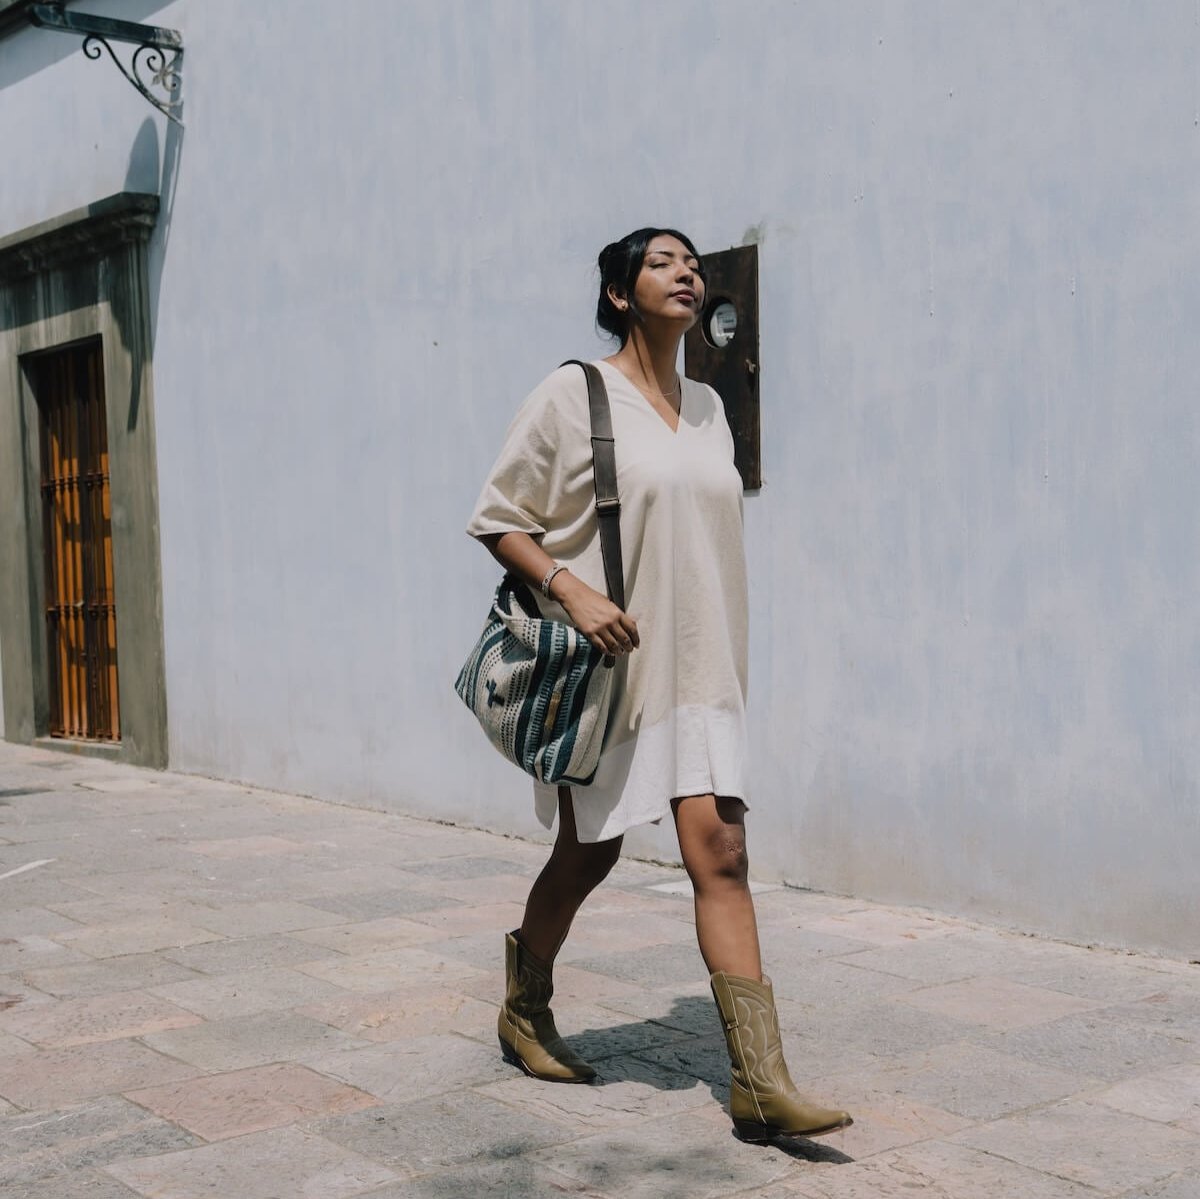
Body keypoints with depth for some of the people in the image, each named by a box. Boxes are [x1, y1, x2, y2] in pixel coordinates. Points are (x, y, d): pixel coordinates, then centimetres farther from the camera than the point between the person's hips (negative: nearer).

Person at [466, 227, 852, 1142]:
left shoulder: (708, 407, 11)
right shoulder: (572, 396, -5)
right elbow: (497, 519, -5)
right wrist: (571, 591, -20)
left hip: (698, 669, 4)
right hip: (602, 665, -4)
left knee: (720, 846, -7)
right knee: (589, 854, 9)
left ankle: (761, 1081, -7)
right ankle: (526, 1011, 36)